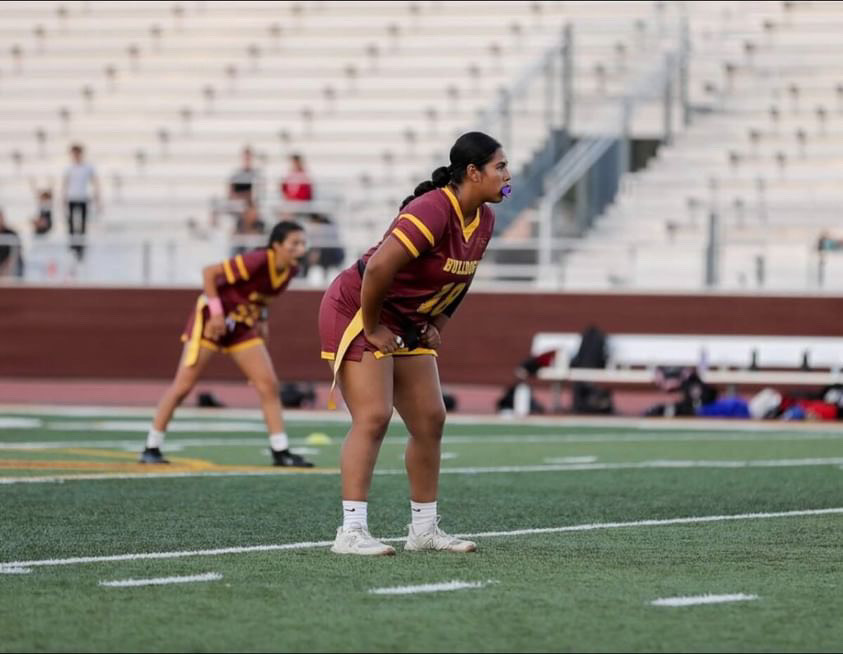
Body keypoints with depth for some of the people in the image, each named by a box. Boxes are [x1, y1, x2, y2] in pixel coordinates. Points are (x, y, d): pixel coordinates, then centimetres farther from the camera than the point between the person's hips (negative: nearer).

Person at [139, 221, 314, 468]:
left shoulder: (290, 270, -5)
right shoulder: (257, 261, -28)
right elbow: (209, 272, -25)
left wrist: (261, 319, 8)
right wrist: (216, 312, -25)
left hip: (242, 326, 7)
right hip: (212, 318, -7)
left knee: (269, 385, -2)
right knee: (183, 385, -4)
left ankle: (281, 451, 3)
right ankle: (151, 448, 4)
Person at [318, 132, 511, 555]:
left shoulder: (483, 220, 2)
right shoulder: (433, 211, -27)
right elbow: (378, 269, -33)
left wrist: (437, 325, 9)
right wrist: (371, 329, -22)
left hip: (408, 326, 9)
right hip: (356, 311, -9)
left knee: (430, 420, 8)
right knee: (373, 417, -17)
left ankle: (424, 529, 17)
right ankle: (351, 531, -18)